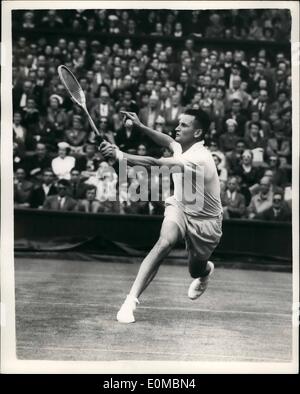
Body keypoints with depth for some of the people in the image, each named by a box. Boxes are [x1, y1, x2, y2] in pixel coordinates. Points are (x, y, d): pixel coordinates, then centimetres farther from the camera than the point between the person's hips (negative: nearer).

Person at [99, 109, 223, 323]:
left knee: (196, 271, 13)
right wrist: (141, 126, 7)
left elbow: (156, 164, -46)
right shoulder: (181, 146, -10)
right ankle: (131, 301, -33)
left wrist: (120, 155, -55)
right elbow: (169, 141, 19)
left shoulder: (199, 159, -33)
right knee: (165, 243, -27)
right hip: (179, 206, 4)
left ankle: (206, 270, 55)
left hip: (204, 221, -4)